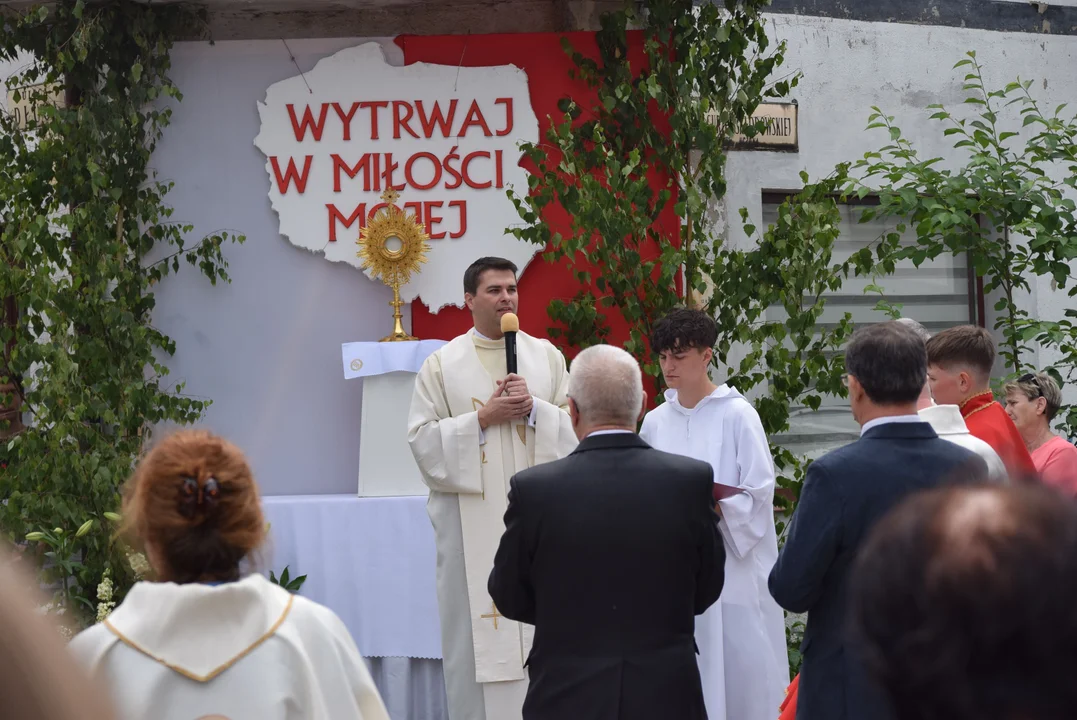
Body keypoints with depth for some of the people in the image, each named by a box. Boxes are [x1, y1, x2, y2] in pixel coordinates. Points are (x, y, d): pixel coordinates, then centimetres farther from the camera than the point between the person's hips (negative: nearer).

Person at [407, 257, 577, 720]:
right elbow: (422, 439, -3)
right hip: (472, 519, -2)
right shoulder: (442, 364, 2)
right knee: (478, 624, -2)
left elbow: (575, 426, 6)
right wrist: (482, 418, -12)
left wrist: (534, 409, -11)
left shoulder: (546, 356, 9)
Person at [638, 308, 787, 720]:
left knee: (740, 674, -1)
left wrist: (711, 507, -21)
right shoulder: (656, 422, 7)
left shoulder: (737, 415, -6)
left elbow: (759, 495, -8)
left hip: (733, 567, -4)